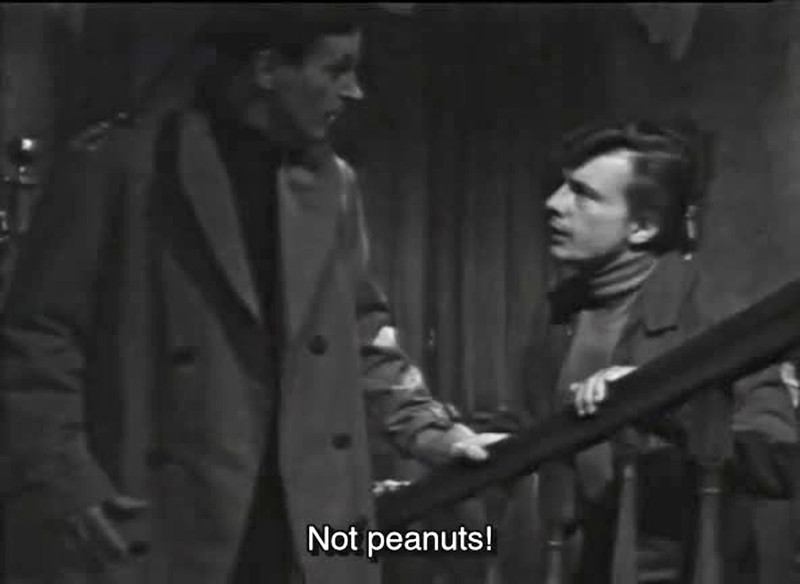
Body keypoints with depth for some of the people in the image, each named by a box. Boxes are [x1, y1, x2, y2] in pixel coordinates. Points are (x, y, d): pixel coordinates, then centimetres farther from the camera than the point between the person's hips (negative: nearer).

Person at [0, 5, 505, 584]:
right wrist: (61, 481, -14)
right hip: (151, 531, -5)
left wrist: (424, 425, 10)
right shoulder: (118, 168, -5)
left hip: (313, 530, 5)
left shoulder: (333, 183, 13)